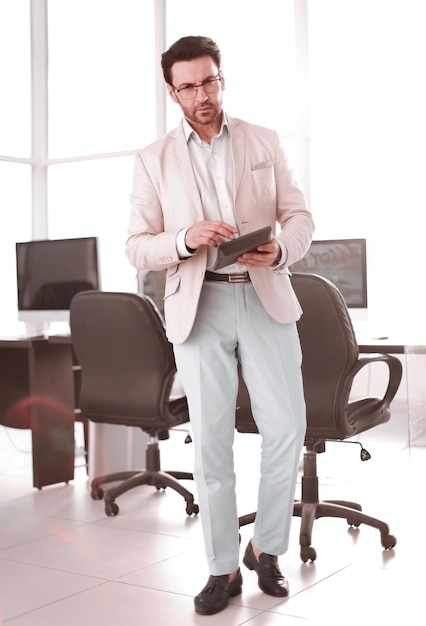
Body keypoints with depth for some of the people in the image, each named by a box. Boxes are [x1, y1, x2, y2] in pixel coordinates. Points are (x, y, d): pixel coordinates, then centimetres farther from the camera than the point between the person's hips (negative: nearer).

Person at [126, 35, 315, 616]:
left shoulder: (265, 142, 10)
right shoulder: (154, 160, 6)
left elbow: (299, 214, 7)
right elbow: (137, 247, 2)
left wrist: (281, 249, -16)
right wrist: (186, 238, -18)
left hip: (265, 297, 1)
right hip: (198, 306, -1)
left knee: (286, 428, -2)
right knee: (211, 439, 2)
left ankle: (266, 548, 20)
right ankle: (223, 568, 15)